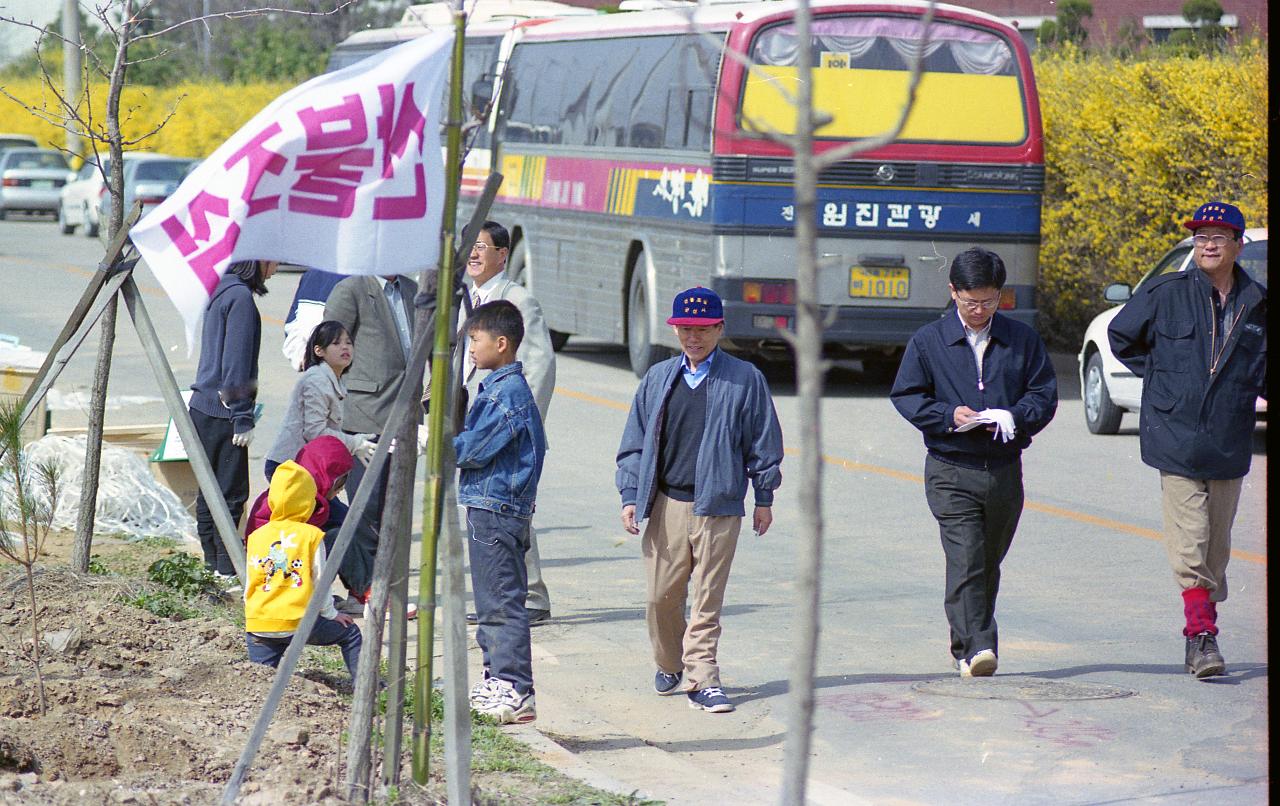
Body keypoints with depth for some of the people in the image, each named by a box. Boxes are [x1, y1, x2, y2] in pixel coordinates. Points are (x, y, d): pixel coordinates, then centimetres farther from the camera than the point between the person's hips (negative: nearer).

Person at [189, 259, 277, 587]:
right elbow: (236, 363, -18)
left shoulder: (220, 291, 14)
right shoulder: (240, 297, -15)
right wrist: (243, 418, -16)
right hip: (223, 413, -9)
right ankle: (227, 572, -3)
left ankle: (213, 566, 20)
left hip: (203, 408, 9)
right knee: (231, 494, -5)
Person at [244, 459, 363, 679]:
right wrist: (331, 614, 19)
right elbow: (320, 581, 3)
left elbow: (249, 587, 12)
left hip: (258, 627, 3)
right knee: (349, 633, 17)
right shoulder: (311, 535, -1)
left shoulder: (256, 537, 9)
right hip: (298, 623, -3)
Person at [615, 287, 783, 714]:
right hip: (667, 504, 3)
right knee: (662, 595, 5)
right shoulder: (658, 378, 10)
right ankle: (669, 664, 28)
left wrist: (764, 497, 7)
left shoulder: (745, 379, 2)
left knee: (707, 598, -3)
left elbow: (763, 442, 7)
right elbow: (636, 439, 13)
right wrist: (630, 495, 6)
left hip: (719, 506, -3)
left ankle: (701, 679, 1)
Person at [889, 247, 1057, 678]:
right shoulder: (928, 341, 3)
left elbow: (1044, 394, 7)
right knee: (965, 561, -15)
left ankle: (966, 648, 25)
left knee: (988, 564, 12)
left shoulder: (1022, 339, 8)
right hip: (951, 470, -3)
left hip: (1005, 470, 3)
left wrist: (1015, 418, -14)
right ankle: (975, 647, -20)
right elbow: (906, 396, 4)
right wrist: (949, 416, -13)